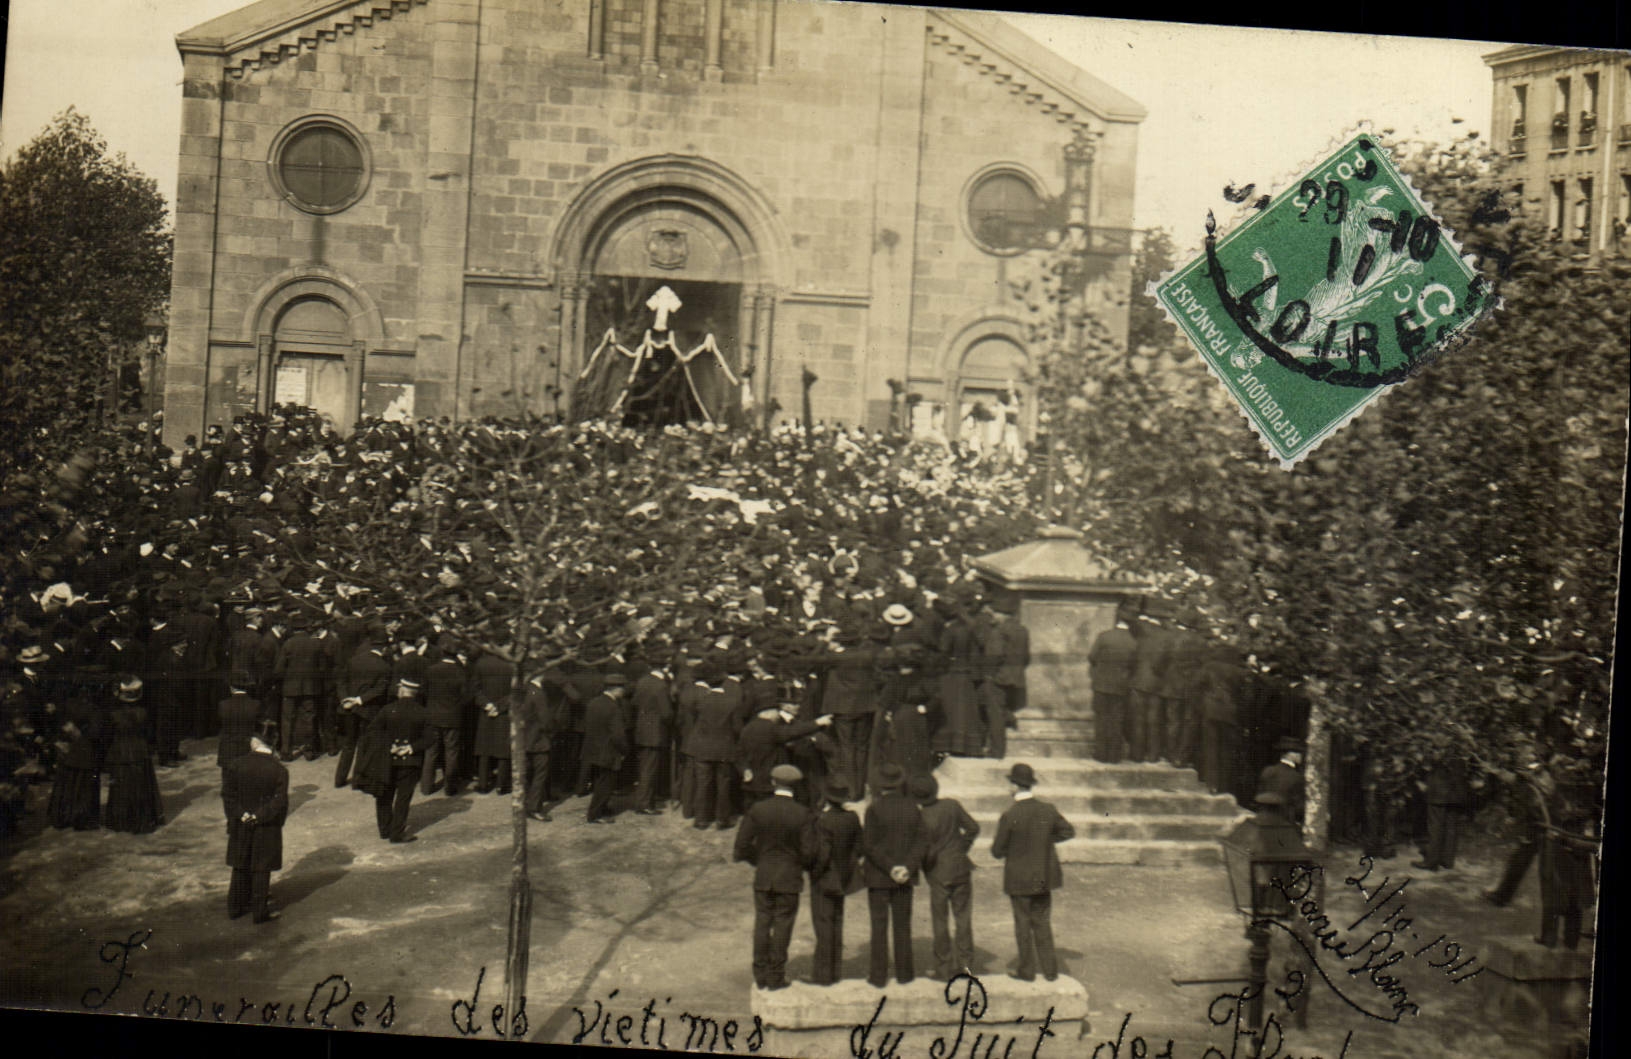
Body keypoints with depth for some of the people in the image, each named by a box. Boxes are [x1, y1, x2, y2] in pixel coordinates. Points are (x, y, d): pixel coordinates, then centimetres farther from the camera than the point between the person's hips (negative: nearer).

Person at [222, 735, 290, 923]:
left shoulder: (235, 765, -6)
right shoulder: (279, 770, -12)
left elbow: (228, 794, -9)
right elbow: (280, 801, -16)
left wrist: (241, 815, -11)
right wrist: (259, 816, -13)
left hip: (241, 825, 2)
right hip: (266, 829, -2)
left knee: (241, 867, 17)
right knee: (261, 869, 8)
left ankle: (235, 907, 27)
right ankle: (260, 911, 14)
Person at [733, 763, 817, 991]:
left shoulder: (757, 809, -8)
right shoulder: (802, 814, -13)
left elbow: (742, 846, -6)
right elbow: (808, 853, -13)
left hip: (763, 877, 2)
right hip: (789, 878, -2)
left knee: (762, 924, 12)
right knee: (782, 926, 7)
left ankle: (761, 975, 18)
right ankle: (776, 976, 12)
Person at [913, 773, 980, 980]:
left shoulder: (923, 819, -20)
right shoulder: (953, 805, -5)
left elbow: (924, 852, -19)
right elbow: (973, 828, 2)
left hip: (939, 874, -4)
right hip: (961, 868, 5)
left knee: (940, 922, 7)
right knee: (963, 918, 14)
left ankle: (944, 969, 10)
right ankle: (965, 964, 16)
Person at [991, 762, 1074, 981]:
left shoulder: (1009, 816, -20)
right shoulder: (1047, 810, -6)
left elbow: (997, 852, -13)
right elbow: (1068, 832, 10)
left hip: (1019, 879, -4)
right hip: (1043, 877, 4)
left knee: (1023, 924, 11)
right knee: (1042, 922, 17)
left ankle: (1027, 970, 20)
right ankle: (1050, 969, 20)